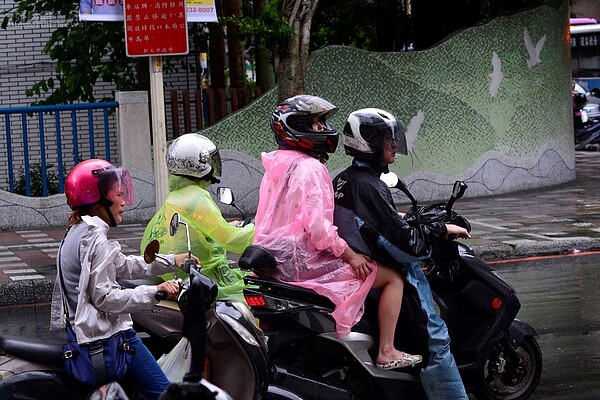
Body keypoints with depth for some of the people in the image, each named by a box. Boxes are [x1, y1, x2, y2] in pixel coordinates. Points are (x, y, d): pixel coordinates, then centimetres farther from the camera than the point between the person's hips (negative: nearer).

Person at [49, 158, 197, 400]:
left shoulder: (77, 232, 14)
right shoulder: (95, 239, -18)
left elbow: (123, 265, 21)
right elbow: (104, 297, -22)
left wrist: (171, 261, 17)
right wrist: (154, 292, -21)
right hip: (106, 334, -11)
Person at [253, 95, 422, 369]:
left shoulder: (277, 164, 16)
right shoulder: (308, 167, -15)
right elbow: (316, 223, -23)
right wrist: (349, 255, -12)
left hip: (277, 259, 10)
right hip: (304, 260, -10)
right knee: (393, 277, -2)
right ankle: (386, 352, -3)